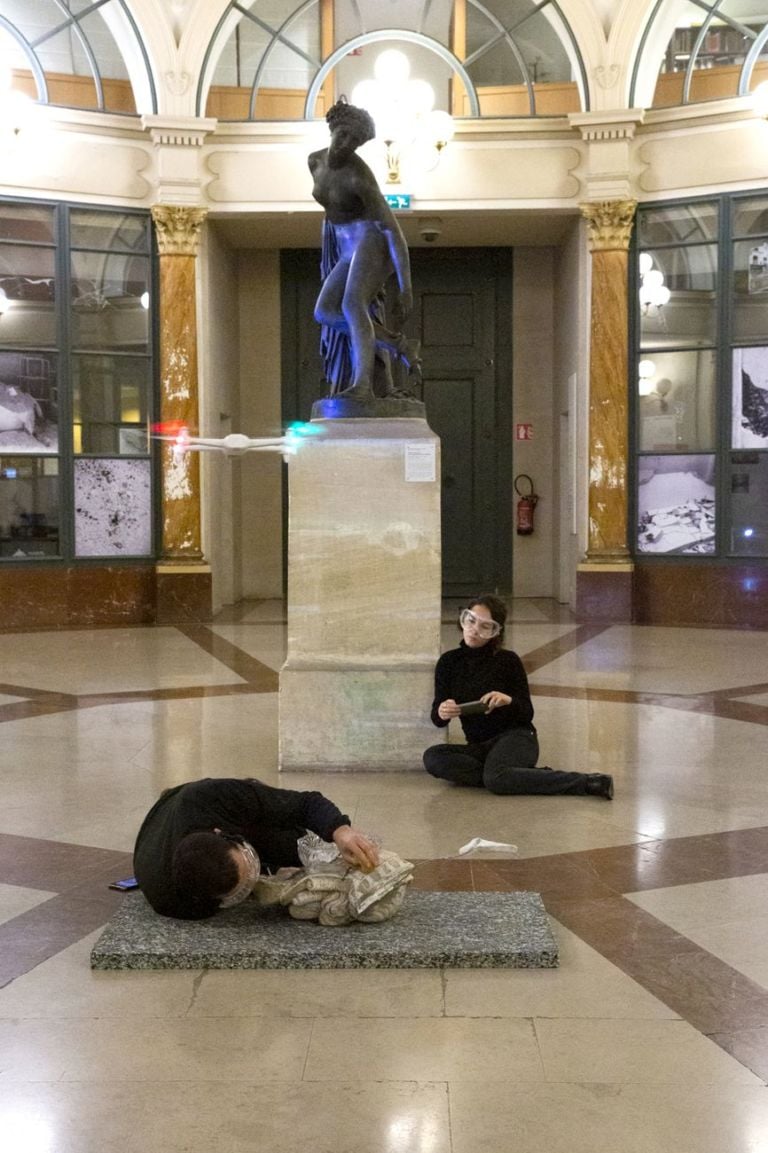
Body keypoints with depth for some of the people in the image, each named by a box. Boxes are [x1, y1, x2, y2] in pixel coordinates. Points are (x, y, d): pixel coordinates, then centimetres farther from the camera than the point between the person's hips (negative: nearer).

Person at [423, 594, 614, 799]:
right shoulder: (449, 662, 4)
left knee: (496, 778, -38)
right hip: (479, 746, 5)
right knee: (432, 758, -27)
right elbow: (437, 720, 3)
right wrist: (442, 713, -22)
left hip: (516, 738, -5)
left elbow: (527, 714, -2)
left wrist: (509, 701, -24)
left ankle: (586, 782, -27)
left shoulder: (508, 661, -4)